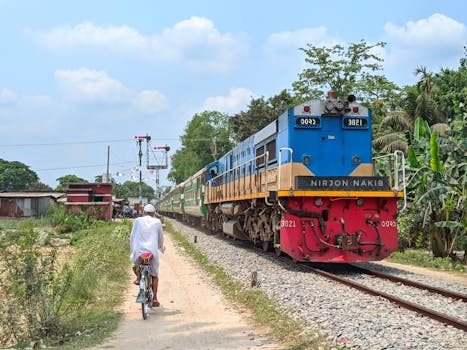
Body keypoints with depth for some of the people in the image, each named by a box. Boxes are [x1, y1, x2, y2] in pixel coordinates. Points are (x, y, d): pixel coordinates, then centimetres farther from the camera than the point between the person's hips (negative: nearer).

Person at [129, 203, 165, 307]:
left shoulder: (138, 220, 11)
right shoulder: (157, 222, 12)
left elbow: (132, 236, 14)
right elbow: (161, 237, 20)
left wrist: (131, 250, 27)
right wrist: (161, 248, 39)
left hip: (138, 250, 0)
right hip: (152, 251, 0)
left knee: (135, 260, 35)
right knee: (154, 275, 13)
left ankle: (138, 277, 15)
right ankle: (154, 298, 7)